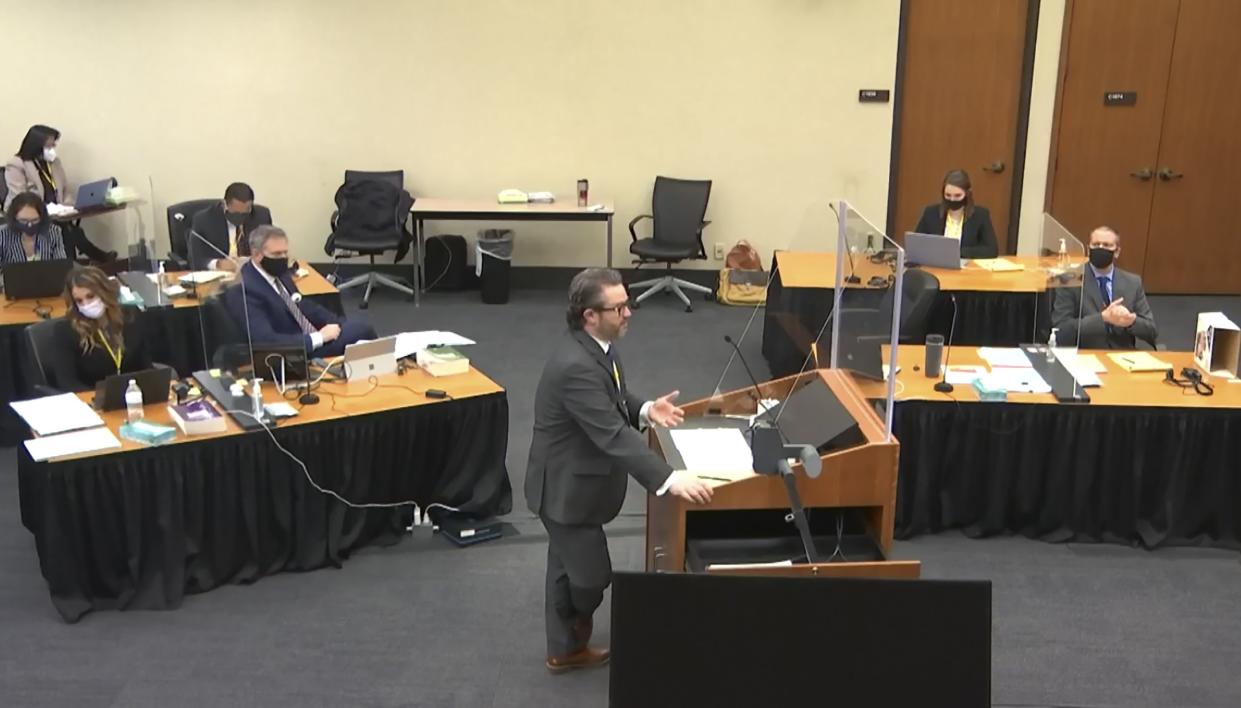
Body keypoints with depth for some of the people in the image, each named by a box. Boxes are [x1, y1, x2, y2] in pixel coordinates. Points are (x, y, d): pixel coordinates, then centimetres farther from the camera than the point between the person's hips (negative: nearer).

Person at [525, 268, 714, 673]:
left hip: (574, 480, 10)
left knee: (568, 567, 23)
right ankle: (571, 644, 30)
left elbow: (612, 404, 12)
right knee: (592, 575, 5)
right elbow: (614, 435, -39)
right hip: (567, 487, -10)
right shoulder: (577, 367, -33)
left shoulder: (595, 347, -2)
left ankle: (566, 648, 40)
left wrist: (645, 410, -8)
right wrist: (670, 479, -45)